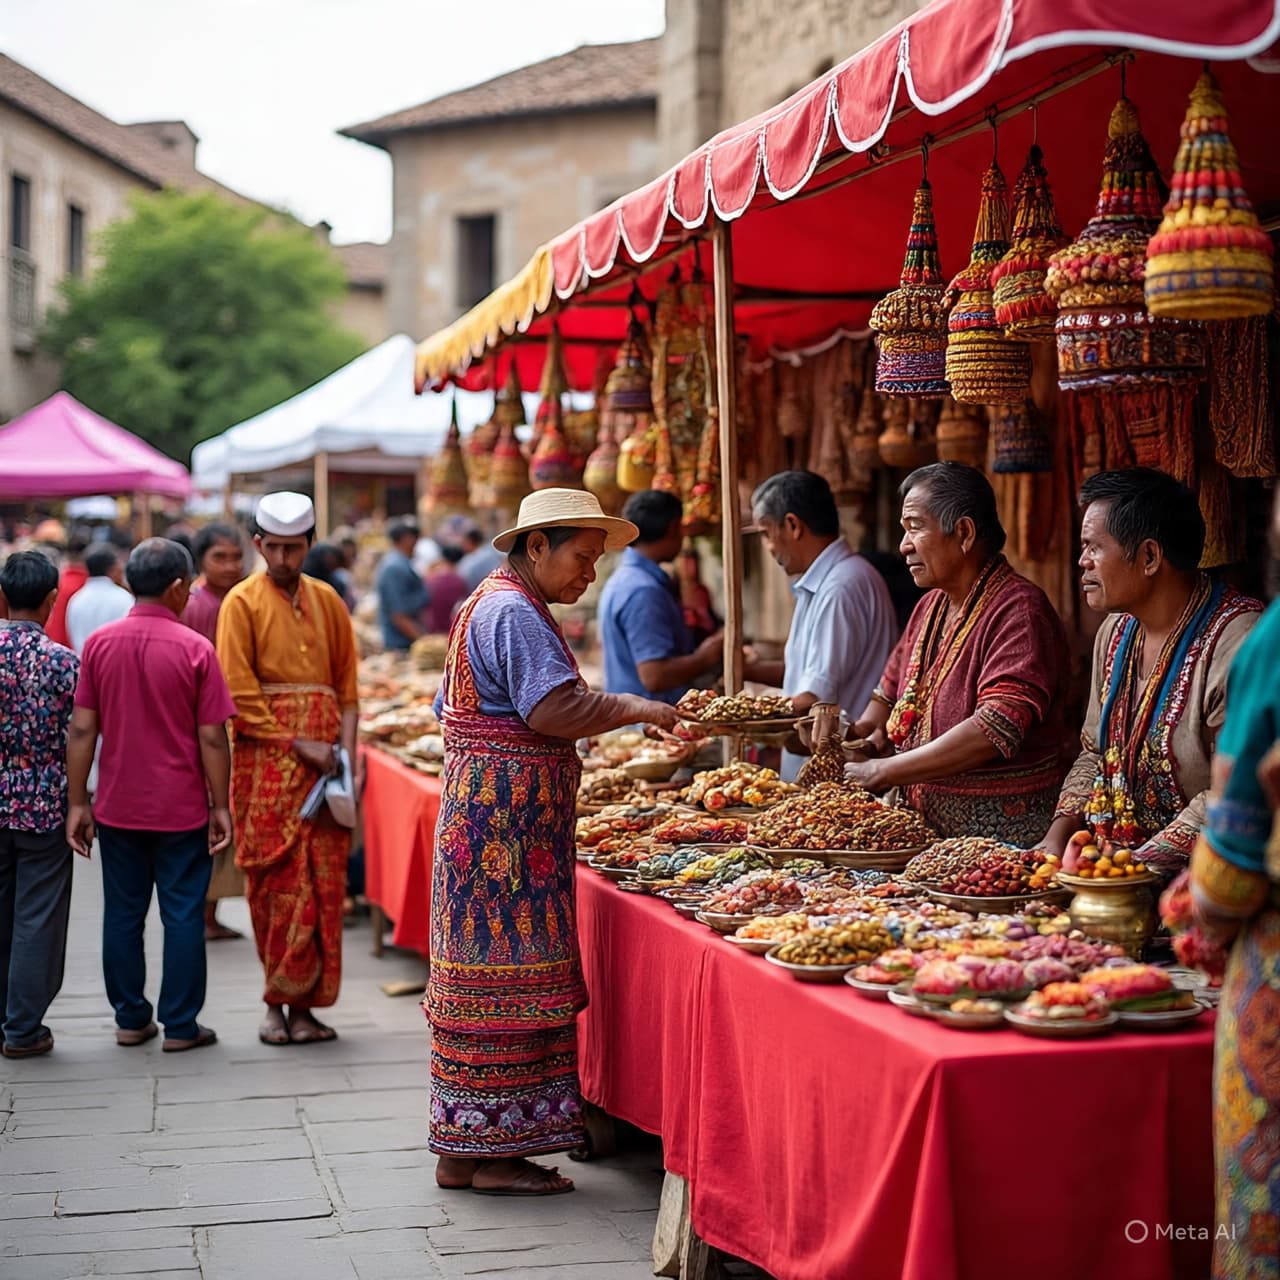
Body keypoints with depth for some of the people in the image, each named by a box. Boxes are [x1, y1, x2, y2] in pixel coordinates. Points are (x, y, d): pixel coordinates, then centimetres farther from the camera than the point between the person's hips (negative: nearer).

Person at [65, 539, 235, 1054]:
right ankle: (180, 1026, 9)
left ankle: (130, 1018, 19)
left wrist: (77, 803, 5)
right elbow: (211, 738, -10)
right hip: (182, 809, -3)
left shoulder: (99, 644, -2)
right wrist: (220, 806, -1)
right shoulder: (195, 649, -10)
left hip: (118, 808, 3)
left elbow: (82, 730, -1)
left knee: (123, 914, 12)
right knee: (183, 915, 5)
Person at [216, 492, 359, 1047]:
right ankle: (279, 1002, 4)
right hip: (267, 754, -4)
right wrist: (298, 744, -11)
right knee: (277, 879, -5)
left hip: (323, 756, 4)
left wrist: (347, 748, -1)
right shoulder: (243, 602, 0)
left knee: (324, 881, 1)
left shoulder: (327, 601, 13)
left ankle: (304, 1001, 7)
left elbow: (346, 684, 14)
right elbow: (240, 693, -6)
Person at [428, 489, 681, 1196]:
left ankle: (466, 1148, 15)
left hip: (481, 814, 11)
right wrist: (636, 707, -13)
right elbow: (553, 709, -23)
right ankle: (483, 1151, -2)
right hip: (506, 824, -11)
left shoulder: (488, 604, 21)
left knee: (487, 975, 10)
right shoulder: (515, 613, -13)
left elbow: (455, 711, 26)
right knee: (503, 978, -7)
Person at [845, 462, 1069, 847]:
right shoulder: (930, 606, 16)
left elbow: (996, 731, -23)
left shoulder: (1019, 612, -13)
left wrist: (884, 771, -19)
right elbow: (889, 693, 28)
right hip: (925, 828, 7)